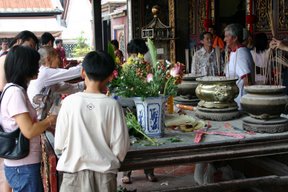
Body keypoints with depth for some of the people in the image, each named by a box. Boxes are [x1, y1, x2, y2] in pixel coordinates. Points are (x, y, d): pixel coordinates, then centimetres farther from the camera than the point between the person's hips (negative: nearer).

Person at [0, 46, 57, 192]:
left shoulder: (15, 90, 10)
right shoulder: (15, 92, -19)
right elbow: (29, 131, -24)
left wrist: (45, 123, 6)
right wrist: (49, 121, -9)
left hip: (25, 164, 9)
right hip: (23, 167, -9)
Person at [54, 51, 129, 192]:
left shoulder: (70, 102, -9)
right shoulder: (112, 105, -10)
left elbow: (59, 144, -3)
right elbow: (120, 146, -6)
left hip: (75, 172, 0)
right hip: (104, 174, 0)